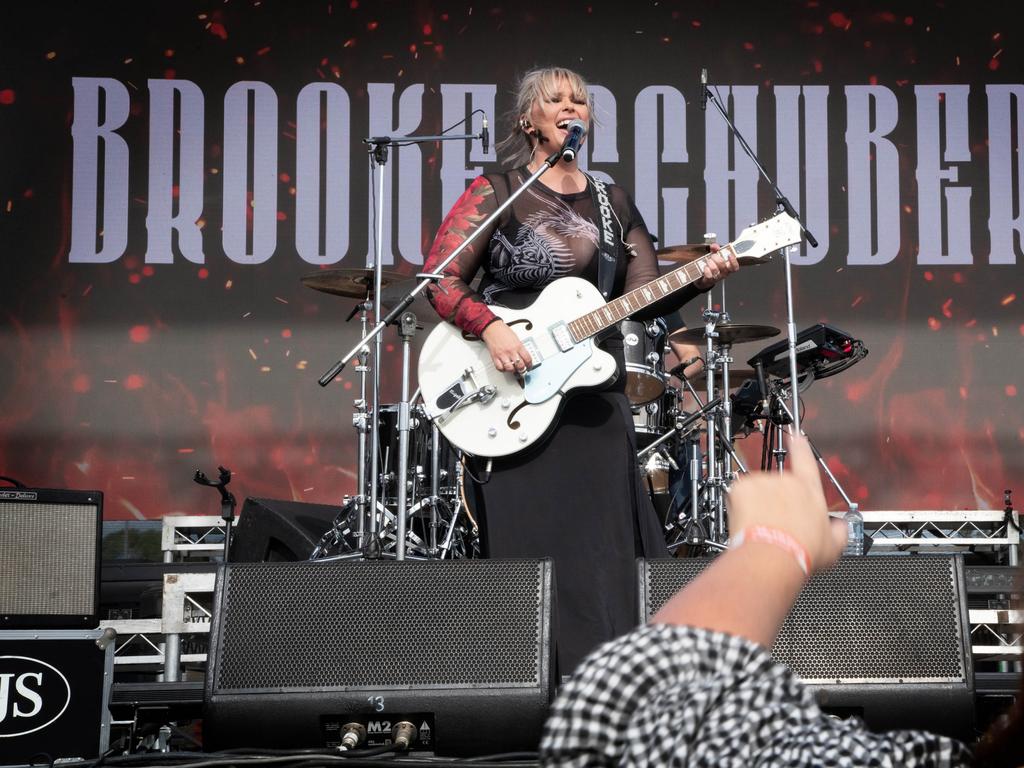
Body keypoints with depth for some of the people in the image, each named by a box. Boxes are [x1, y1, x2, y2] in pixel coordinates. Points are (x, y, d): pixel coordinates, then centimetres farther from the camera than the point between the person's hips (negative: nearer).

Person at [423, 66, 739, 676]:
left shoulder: (613, 203, 15)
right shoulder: (496, 193, 0)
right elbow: (440, 279, -6)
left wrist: (700, 279, -10)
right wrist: (489, 327, -21)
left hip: (595, 399, 5)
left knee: (605, 546, 5)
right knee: (534, 545, -3)